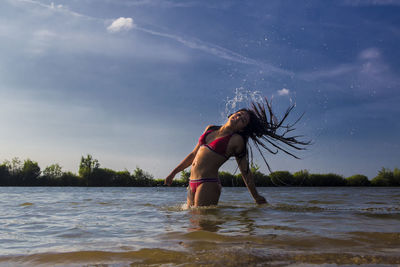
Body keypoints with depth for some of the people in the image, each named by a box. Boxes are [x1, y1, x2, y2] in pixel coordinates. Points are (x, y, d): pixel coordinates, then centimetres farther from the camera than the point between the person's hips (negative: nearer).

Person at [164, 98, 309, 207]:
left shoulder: (236, 140, -2)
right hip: (192, 184, 7)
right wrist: (174, 172, 23)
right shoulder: (210, 128, 16)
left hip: (208, 185, -7)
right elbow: (194, 154, 23)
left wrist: (256, 197, 9)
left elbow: (245, 171, 4)